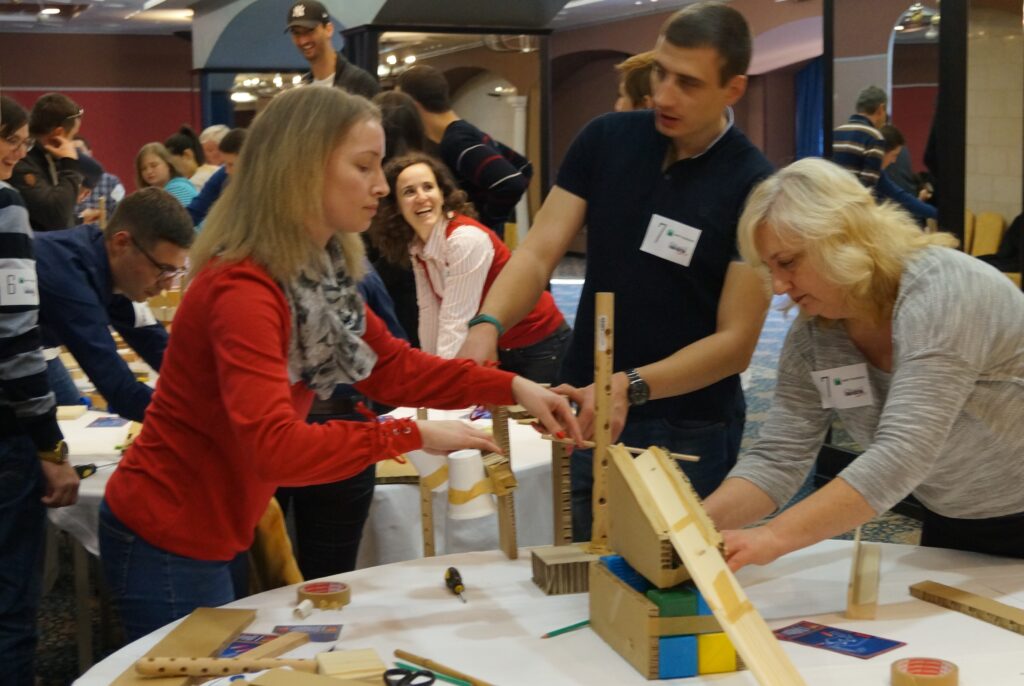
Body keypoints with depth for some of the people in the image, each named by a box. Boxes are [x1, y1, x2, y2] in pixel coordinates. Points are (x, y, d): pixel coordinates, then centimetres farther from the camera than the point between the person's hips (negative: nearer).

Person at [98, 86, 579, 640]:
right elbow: (275, 447, -38)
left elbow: (390, 366, 4)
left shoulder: (321, 270, 0)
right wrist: (412, 435, -33)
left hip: (211, 533, 9)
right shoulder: (243, 289, -29)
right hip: (166, 541, -9)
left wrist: (511, 388, -7)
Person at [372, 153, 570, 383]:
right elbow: (430, 314, -2)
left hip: (538, 346, -7)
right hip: (496, 348, 7)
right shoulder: (417, 245, -3)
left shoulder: (466, 239, -26)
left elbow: (456, 323, -29)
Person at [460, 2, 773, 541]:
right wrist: (487, 325, -25)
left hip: (690, 435, -3)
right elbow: (539, 252, -6)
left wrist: (631, 388, -29)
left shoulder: (754, 186, -14)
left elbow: (736, 340, -16)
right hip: (589, 417, 4)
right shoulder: (606, 139, -3)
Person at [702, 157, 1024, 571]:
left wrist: (773, 538, -45)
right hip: (951, 526, 6)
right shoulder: (812, 337, -9)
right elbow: (778, 457, -11)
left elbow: (901, 455, -39)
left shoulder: (940, 290, -30)